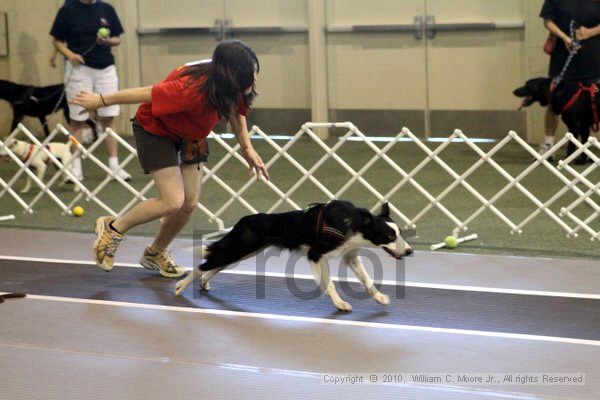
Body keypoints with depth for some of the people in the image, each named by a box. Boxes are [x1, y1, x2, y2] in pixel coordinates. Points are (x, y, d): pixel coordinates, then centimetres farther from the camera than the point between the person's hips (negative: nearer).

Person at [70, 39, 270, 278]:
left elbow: (236, 111, 5)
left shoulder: (233, 88, -19)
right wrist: (101, 101, -18)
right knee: (173, 202, -16)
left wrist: (247, 148, -4)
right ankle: (112, 229, 7)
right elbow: (146, 94, -29)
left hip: (189, 135, 7)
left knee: (190, 203, 4)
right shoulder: (193, 89, -41)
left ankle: (155, 254, 29)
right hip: (156, 130, -7)